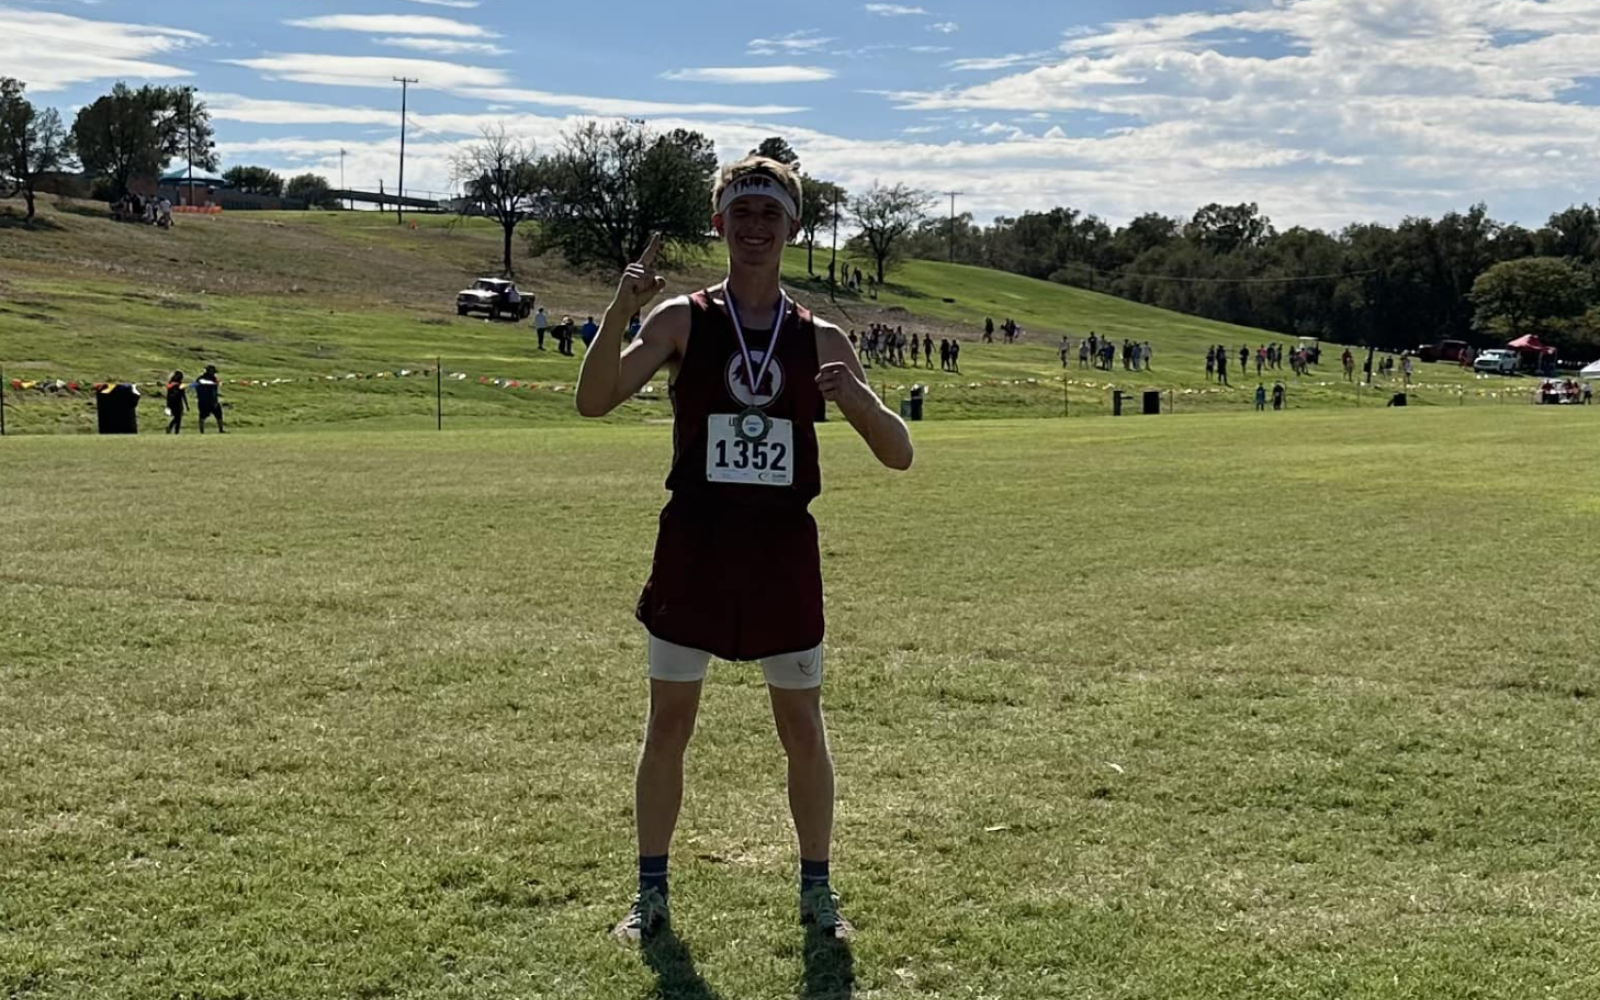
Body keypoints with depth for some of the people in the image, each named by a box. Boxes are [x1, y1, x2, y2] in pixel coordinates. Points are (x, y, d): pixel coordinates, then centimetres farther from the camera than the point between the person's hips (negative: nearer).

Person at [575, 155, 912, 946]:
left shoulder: (820, 339, 3)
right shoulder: (683, 320, 0)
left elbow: (898, 455, 1)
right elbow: (595, 401, -13)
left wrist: (858, 398, -20)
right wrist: (621, 309, -28)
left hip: (783, 550, 1)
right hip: (696, 545, -1)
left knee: (803, 727, 8)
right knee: (668, 721, 6)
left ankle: (816, 890, 23)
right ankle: (651, 892, 20)